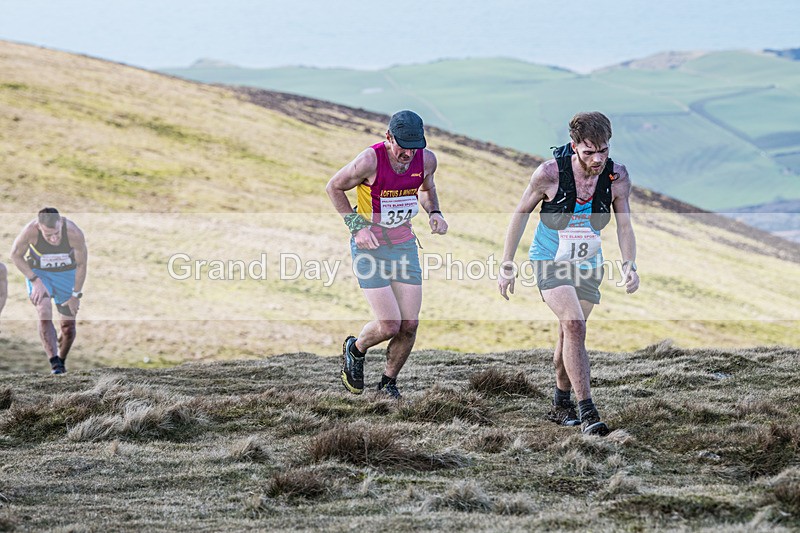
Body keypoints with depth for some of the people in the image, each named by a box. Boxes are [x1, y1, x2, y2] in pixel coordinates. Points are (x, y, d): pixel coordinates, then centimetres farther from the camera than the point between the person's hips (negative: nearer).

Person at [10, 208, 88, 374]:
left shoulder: (74, 234, -33)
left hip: (66, 273, 1)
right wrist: (35, 280, -20)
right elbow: (16, 255, -13)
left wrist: (76, 295, -11)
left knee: (68, 325, 1)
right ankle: (54, 363, -25)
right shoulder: (30, 231, -33)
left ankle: (62, 360, 27)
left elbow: (81, 265, -16)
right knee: (45, 314, -22)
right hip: (38, 273, -1)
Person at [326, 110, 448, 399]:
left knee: (410, 324, -1)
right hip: (369, 246, -5)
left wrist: (434, 213, -1)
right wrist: (356, 226, -14)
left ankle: (388, 382, 21)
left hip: (404, 245, 5)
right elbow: (334, 187, -6)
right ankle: (355, 349, 23)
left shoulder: (426, 159, -7)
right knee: (389, 325, -11)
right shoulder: (370, 160, -22)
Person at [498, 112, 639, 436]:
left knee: (569, 334, 14)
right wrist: (507, 265, -8)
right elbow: (522, 212, -10)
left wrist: (629, 265, -27)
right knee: (575, 326, -21)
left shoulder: (617, 176, -16)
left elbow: (624, 226, -10)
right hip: (550, 260, -4)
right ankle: (587, 412, -23)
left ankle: (561, 404, 34)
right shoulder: (550, 173, -24)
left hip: (588, 264, 4)